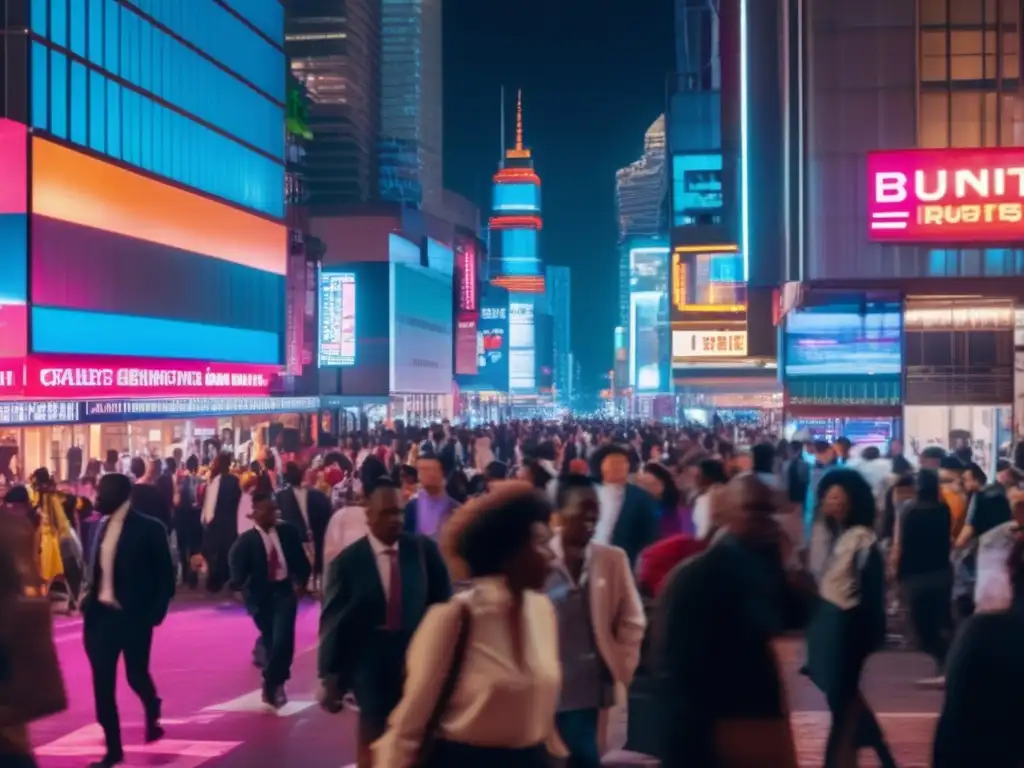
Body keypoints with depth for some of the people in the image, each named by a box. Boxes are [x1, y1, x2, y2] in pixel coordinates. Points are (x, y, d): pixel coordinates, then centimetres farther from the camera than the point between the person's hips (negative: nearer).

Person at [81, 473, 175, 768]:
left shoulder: (149, 528, -9)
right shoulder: (102, 526, 7)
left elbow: (165, 576, -7)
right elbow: (98, 572, 13)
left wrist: (155, 613, -13)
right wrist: (90, 600, 2)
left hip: (133, 616, -5)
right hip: (101, 614, 5)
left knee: (136, 675, 4)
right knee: (102, 683, 3)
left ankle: (152, 713, 37)